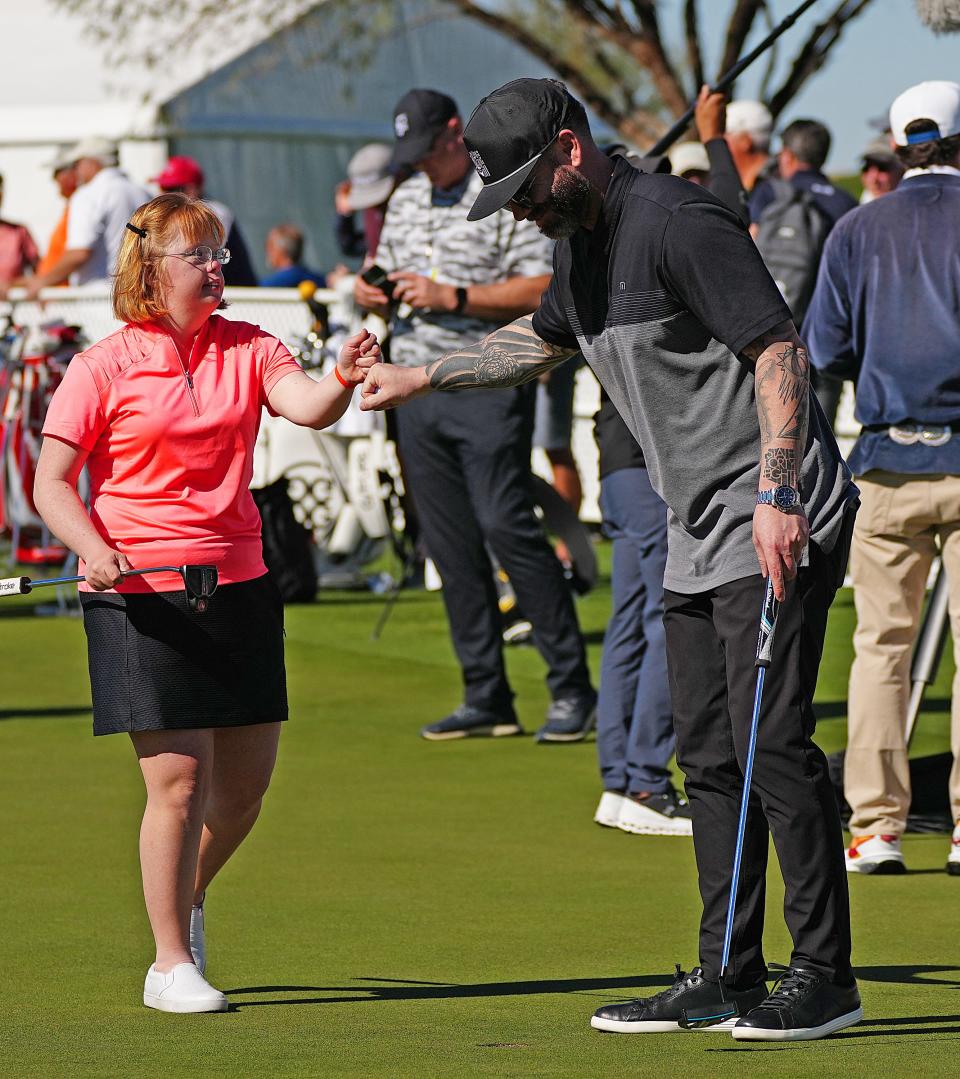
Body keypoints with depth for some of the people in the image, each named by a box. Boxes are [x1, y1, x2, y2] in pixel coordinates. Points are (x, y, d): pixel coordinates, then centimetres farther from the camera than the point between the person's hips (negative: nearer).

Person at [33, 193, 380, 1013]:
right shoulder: (103, 369, -3)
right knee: (180, 779, -7)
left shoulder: (247, 350, 7)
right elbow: (51, 484, -4)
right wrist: (94, 552, -21)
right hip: (141, 593, -5)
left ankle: (187, 896, 37)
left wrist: (343, 380, -34)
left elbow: (307, 407, -11)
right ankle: (171, 962, 6)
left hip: (239, 586, 5)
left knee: (246, 781, 9)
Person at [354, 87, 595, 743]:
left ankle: (573, 688, -9)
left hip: (488, 387, -7)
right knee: (449, 542, 5)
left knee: (507, 526, -14)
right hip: (416, 387, 7)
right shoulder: (406, 200, 17)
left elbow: (541, 290, -13)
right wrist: (372, 292, 2)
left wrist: (453, 298, -19)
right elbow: (391, 276, 26)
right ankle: (487, 698, 10)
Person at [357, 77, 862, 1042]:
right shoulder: (581, 241, 14)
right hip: (697, 530, 10)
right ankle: (728, 972, 14)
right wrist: (420, 376, 33)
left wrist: (777, 498, -29)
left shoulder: (678, 224, -16)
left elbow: (779, 349, -21)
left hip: (780, 520, -10)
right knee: (708, 755, 9)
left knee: (772, 743, -12)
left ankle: (824, 973, -7)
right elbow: (543, 339, 35)